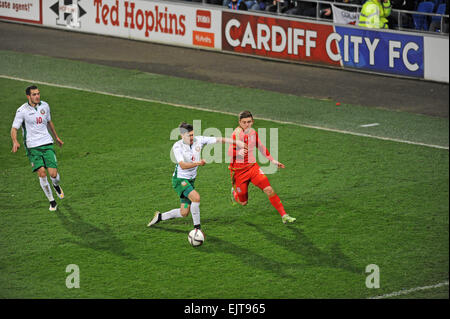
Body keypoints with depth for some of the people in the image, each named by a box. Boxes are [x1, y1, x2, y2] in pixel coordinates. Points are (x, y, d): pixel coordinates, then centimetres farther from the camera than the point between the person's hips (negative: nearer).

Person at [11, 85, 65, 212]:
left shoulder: (44, 106, 5)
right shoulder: (22, 111, -8)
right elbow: (14, 129, -8)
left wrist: (56, 137, 32)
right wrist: (15, 142, -27)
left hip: (47, 144, 3)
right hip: (32, 147, -3)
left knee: (53, 174, -8)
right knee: (42, 173, -14)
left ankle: (56, 186, 30)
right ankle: (52, 201, 4)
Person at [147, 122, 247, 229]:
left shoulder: (198, 140, -7)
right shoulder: (177, 146, -18)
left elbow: (219, 139, -7)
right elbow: (182, 165, -29)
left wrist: (237, 142, -13)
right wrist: (197, 163, -44)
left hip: (191, 180, 6)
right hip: (180, 179, -6)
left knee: (184, 213, 7)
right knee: (196, 197, -29)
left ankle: (160, 217, 31)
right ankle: (197, 227, -17)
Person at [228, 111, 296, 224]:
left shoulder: (253, 132, 2)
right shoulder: (236, 134, -18)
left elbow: (261, 147, 19)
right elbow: (230, 152, -24)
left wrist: (273, 160, 21)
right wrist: (239, 152, -46)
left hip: (252, 166, 5)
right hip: (238, 170, -5)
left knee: (269, 190, -13)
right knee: (243, 202, 5)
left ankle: (284, 216, -8)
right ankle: (234, 192, 41)